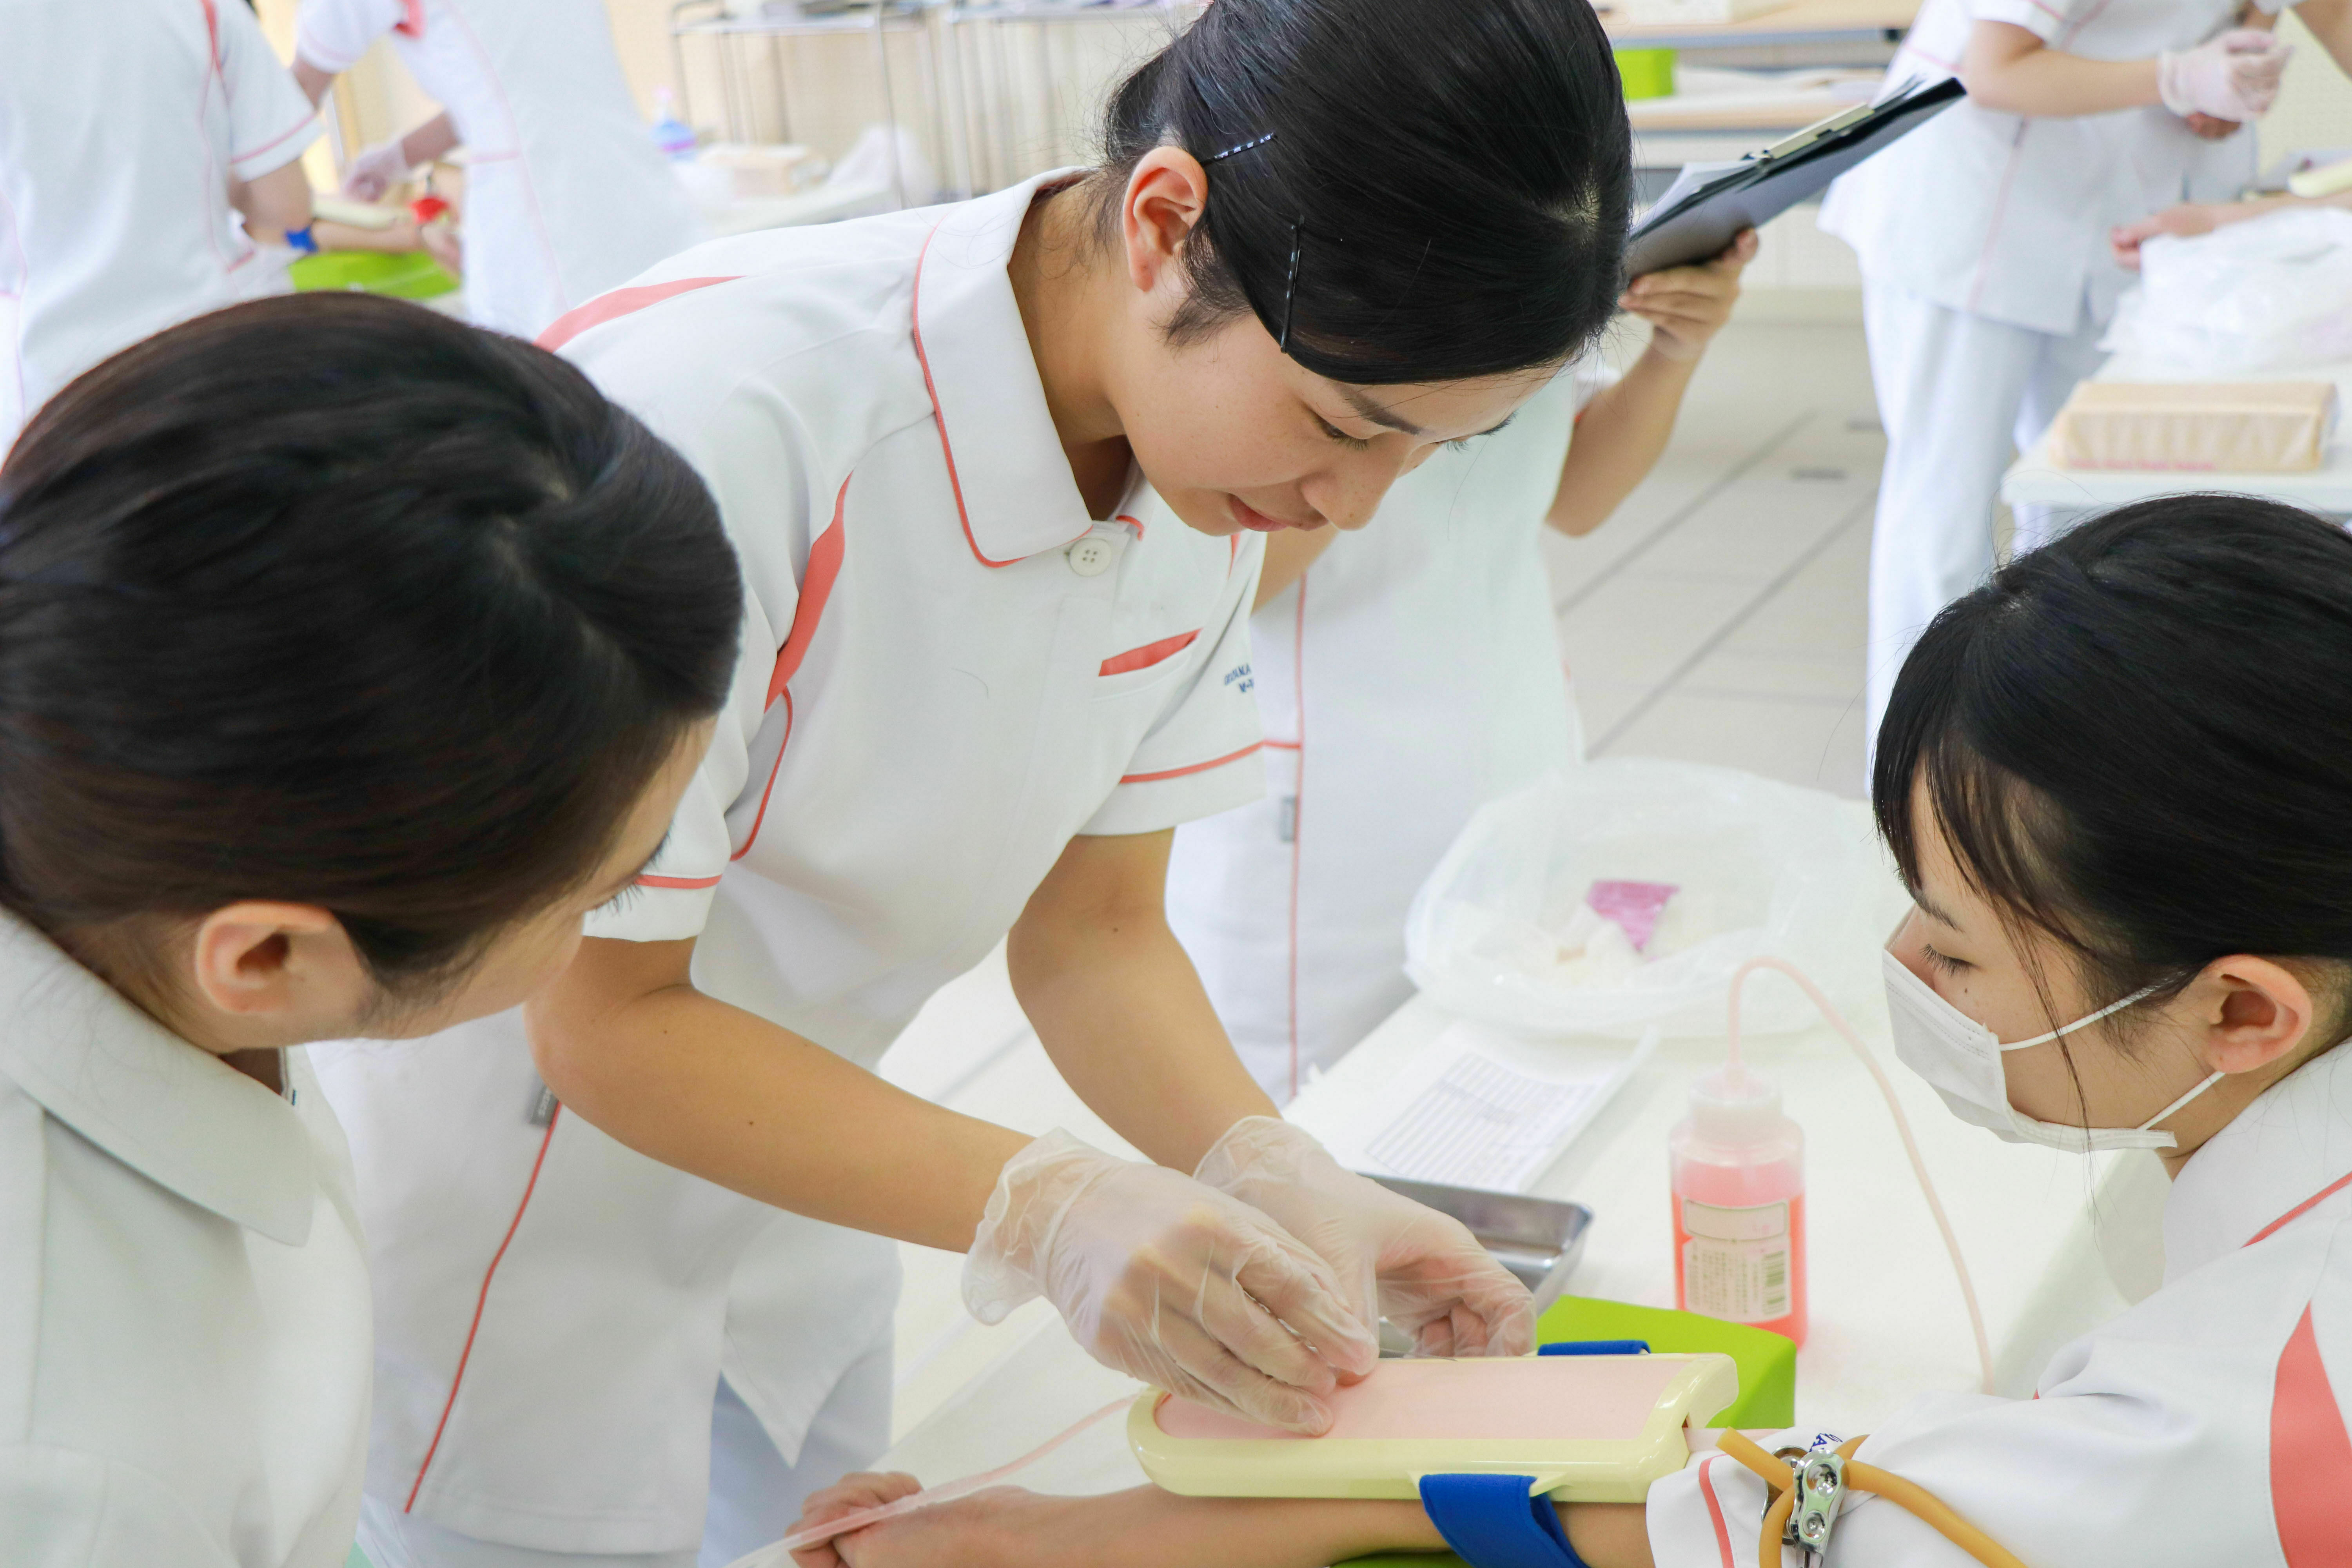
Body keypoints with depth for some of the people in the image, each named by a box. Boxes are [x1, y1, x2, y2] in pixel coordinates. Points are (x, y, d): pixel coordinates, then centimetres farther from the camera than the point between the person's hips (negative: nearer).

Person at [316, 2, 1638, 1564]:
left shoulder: (1208, 453, -12)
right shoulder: (725, 412, -34)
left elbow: (1092, 928, -4)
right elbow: (604, 1023, -26)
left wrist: (1272, 1180, -21)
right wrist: (1045, 1205, -35)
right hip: (502, 1210, -6)